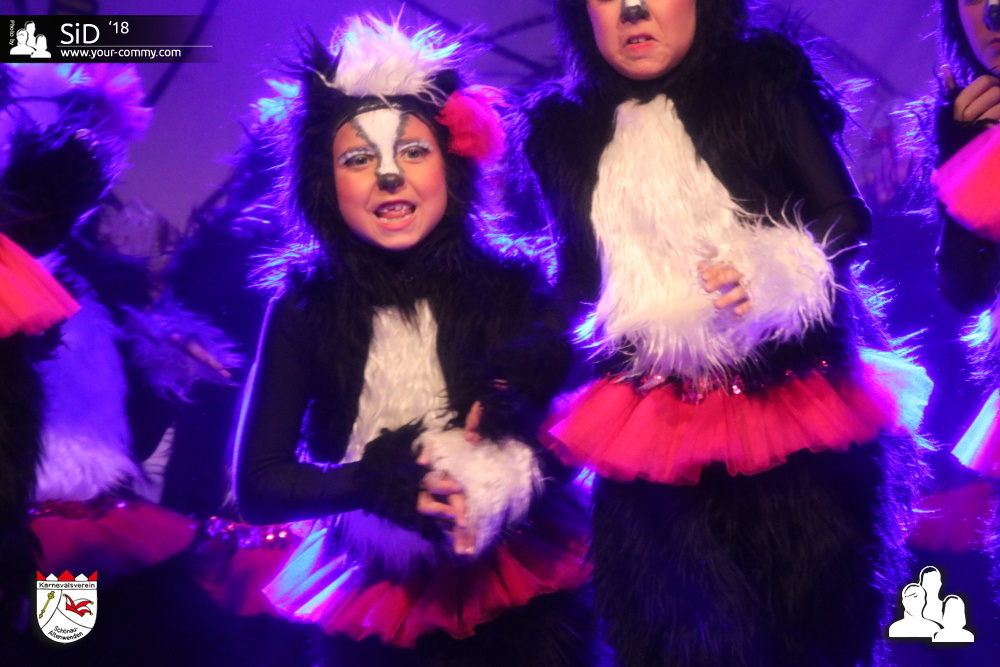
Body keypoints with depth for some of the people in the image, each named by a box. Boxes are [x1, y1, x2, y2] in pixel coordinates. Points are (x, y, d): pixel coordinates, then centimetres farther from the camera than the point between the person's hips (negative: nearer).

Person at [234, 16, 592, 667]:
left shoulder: (514, 290, -7)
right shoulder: (304, 311, -7)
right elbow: (257, 483, -9)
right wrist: (376, 485, -26)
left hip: (520, 596, 0)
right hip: (377, 610, 0)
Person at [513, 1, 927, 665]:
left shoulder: (764, 80, 3)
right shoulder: (564, 130, 11)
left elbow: (846, 214, 0)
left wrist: (783, 272, -19)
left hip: (796, 410, -2)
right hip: (649, 439, 2)